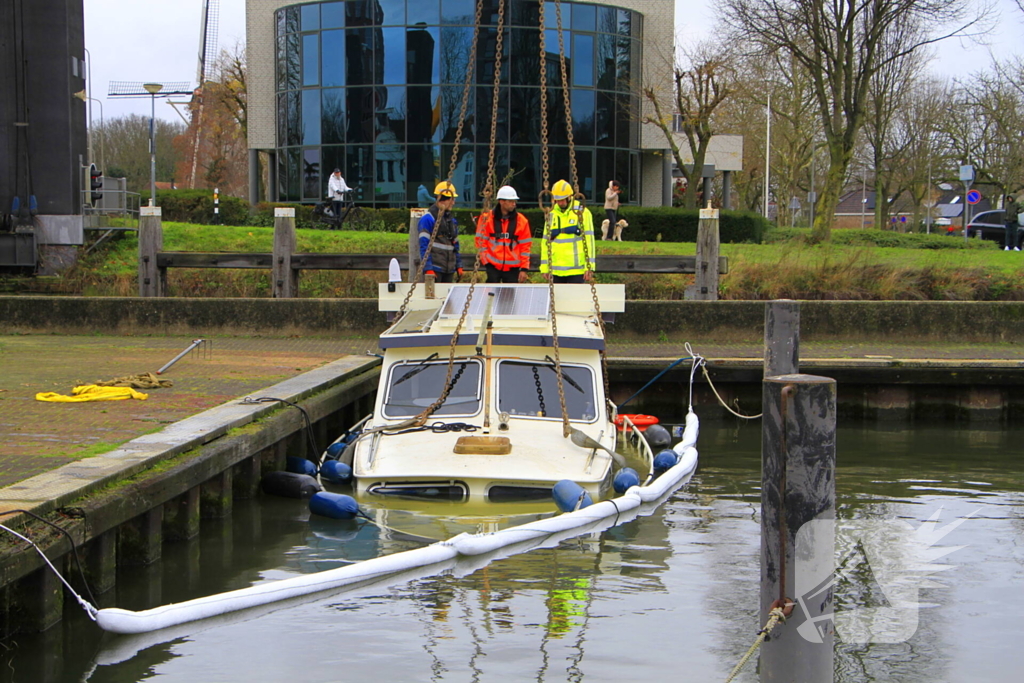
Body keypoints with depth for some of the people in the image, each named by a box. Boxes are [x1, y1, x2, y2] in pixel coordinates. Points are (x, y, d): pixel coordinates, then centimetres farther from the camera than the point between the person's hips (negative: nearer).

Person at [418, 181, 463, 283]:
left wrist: (459, 265, 16)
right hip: (435, 268, -7)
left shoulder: (451, 219, 16)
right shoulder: (428, 218, -8)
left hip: (449, 269, 8)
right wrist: (427, 268, -19)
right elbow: (423, 244, -13)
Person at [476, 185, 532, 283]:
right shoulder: (487, 218, -1)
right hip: (492, 267, -1)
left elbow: (525, 246, 4)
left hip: (513, 268, 1)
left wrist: (524, 269, 0)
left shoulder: (521, 221, 2)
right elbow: (481, 241, 3)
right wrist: (486, 261, -5)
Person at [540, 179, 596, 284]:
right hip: (556, 270, 5)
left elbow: (589, 240, -5)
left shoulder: (582, 213, -2)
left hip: (576, 270, -5)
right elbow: (546, 241, 15)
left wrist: (589, 267, -10)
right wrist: (544, 267, 10)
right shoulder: (551, 214, 12)